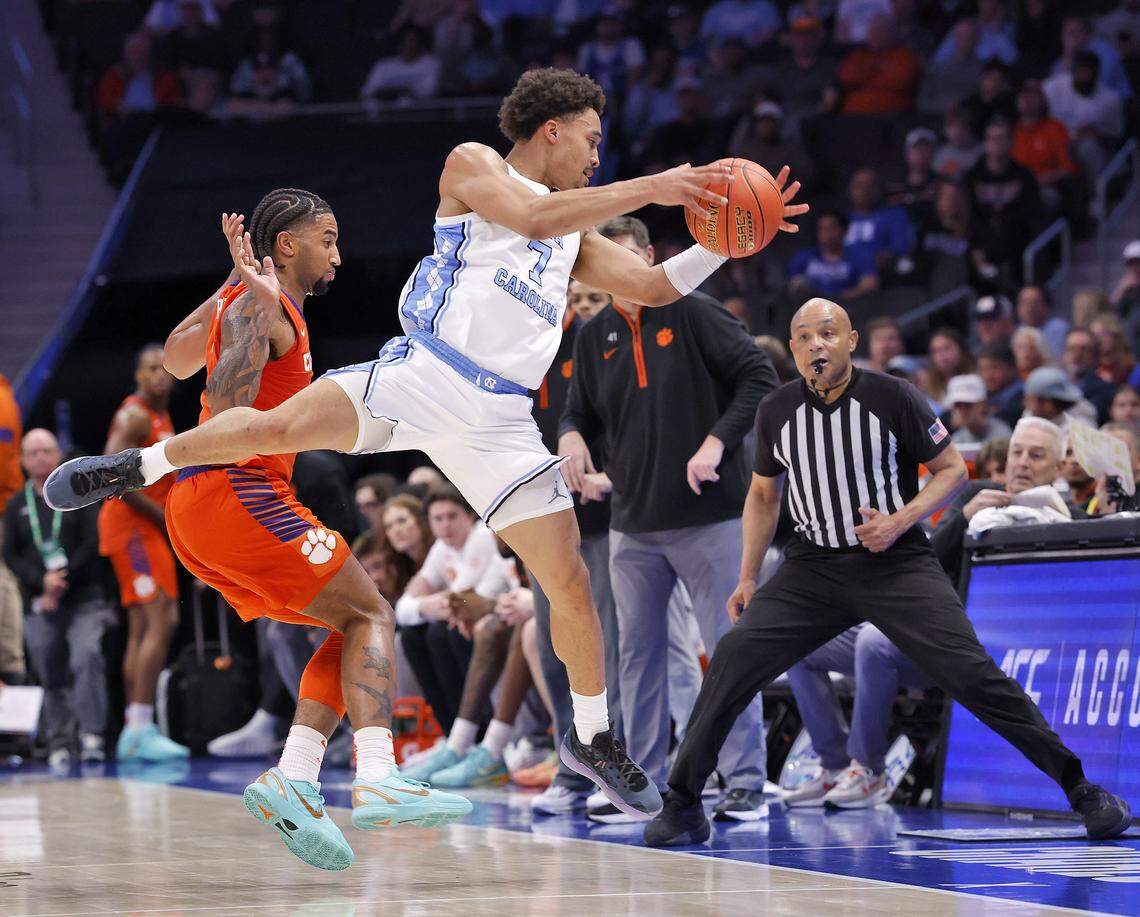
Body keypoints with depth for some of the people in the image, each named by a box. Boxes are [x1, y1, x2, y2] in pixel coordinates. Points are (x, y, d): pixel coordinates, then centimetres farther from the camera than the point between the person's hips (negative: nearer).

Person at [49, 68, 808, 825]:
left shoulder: (579, 236, 25)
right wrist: (650, 188, -12)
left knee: (570, 582, 0)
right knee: (276, 427, -25)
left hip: (501, 417, 5)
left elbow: (657, 287, 21)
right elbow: (533, 216, -11)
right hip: (425, 373, -5)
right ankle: (142, 467, 2)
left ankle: (593, 737, 18)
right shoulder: (473, 166, 7)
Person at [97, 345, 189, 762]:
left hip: (148, 528, 10)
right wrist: (160, 514, -18)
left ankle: (134, 732, 14)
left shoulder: (160, 417, 19)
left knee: (142, 628, 10)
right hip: (132, 526, -10)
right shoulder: (135, 416, -12)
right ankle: (141, 730, -20)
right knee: (158, 622, -17)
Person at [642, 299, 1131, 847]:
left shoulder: (892, 398, -10)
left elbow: (952, 469, -1)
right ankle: (682, 804, -5)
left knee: (970, 672, -17)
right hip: (813, 566, 3)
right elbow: (763, 495, 15)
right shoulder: (776, 411, 0)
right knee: (734, 656, -17)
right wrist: (747, 579, 9)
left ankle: (1080, 788, -6)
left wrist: (900, 521, -16)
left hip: (897, 563, -3)